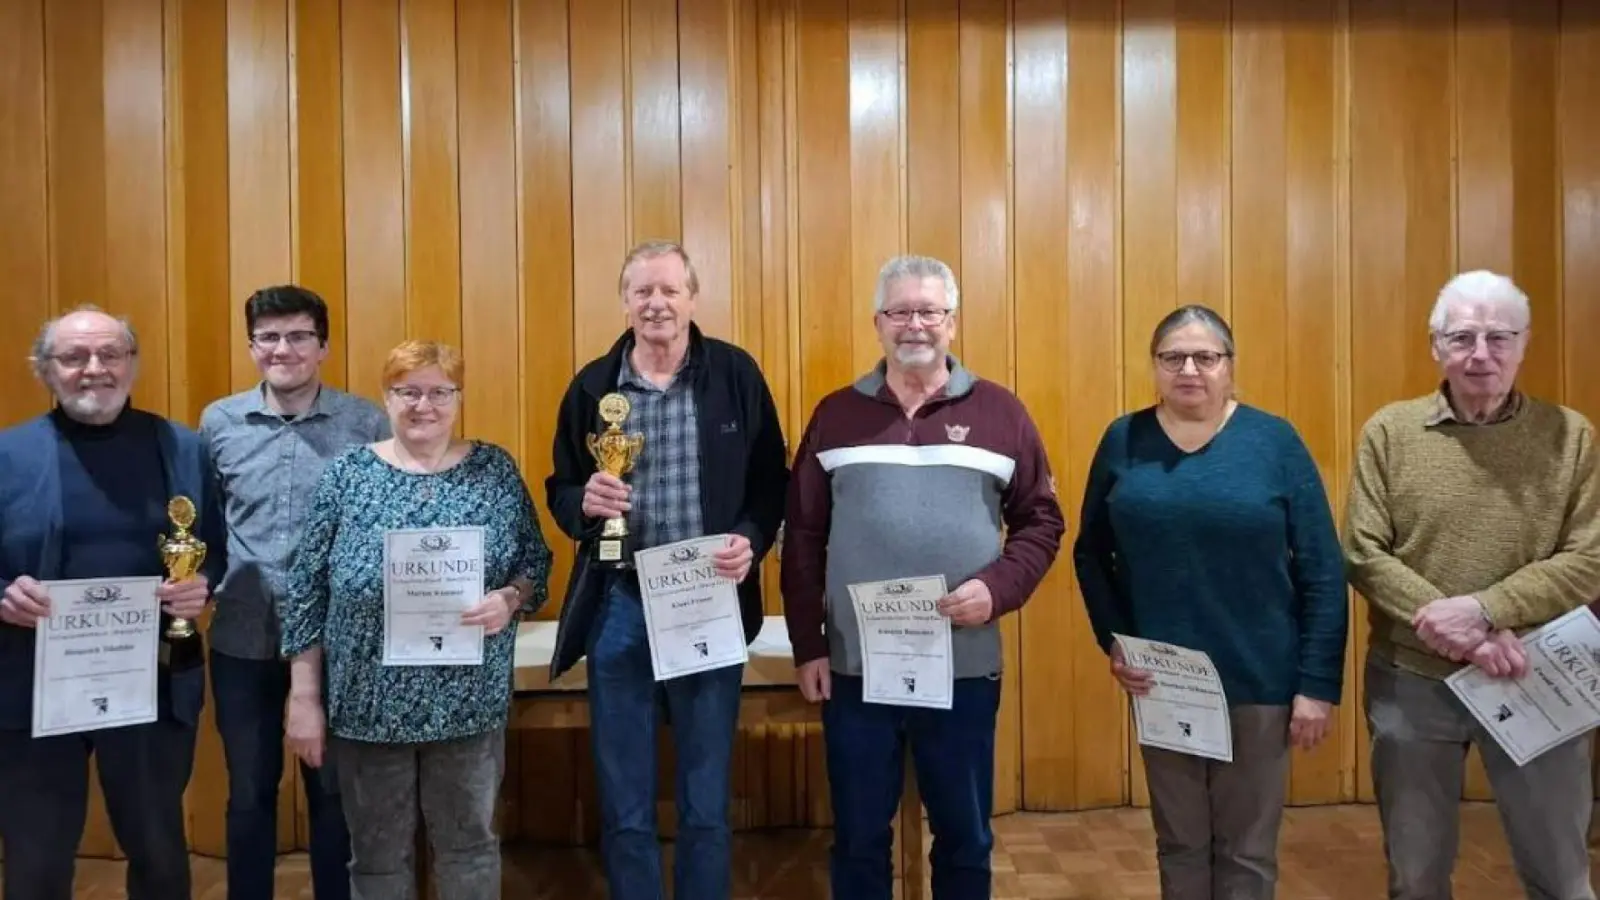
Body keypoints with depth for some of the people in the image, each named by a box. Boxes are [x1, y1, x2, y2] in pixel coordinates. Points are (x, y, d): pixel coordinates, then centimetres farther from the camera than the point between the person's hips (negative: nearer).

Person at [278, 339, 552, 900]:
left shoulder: (496, 470, 0)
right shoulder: (347, 474, -1)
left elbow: (536, 562, 6)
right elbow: (306, 590, 1)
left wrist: (510, 600, -16)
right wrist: (304, 698, -2)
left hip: (470, 703, 0)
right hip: (368, 704, 0)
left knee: (470, 845, 14)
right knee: (377, 854, 14)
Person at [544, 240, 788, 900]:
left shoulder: (736, 374, -1)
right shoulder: (592, 385, 2)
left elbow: (771, 481, 2)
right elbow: (558, 489, 8)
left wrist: (751, 540, -16)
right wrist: (584, 504, -15)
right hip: (618, 605, 1)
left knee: (707, 802, 13)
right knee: (623, 805, 12)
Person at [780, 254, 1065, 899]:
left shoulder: (999, 412, 2)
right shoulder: (836, 415, 4)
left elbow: (1041, 520, 4)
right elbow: (802, 539, 4)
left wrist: (998, 587, -13)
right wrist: (806, 647, 0)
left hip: (965, 669, 0)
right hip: (854, 668, 1)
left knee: (965, 835, 15)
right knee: (859, 838, 14)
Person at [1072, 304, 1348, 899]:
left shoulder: (1274, 441, -5)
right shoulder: (1124, 441, 0)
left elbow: (1323, 573, -5)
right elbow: (1091, 554, 6)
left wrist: (1317, 683, -8)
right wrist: (1112, 642, -7)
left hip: (1259, 682, -2)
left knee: (1247, 851, 11)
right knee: (1179, 844, 16)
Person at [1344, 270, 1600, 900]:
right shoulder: (1389, 432, -4)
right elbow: (1362, 556, -8)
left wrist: (1483, 610, -22)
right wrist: (1462, 634, -18)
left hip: (1536, 683, 0)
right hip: (1410, 681, 0)